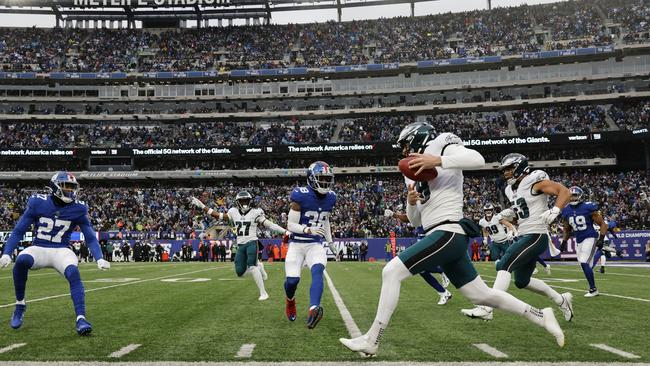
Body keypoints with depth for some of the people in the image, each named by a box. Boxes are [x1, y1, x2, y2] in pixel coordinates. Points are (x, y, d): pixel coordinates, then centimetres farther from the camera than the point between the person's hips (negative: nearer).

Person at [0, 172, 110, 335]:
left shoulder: (78, 209, -4)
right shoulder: (37, 203, -5)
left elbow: (90, 237, 2)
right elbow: (18, 231, 0)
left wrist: (99, 259, -13)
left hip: (62, 251, 0)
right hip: (39, 248, 0)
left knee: (73, 273, -31)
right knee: (21, 260, -32)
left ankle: (80, 319, -31)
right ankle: (20, 304, -10)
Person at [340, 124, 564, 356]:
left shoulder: (441, 146, 0)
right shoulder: (420, 175, 23)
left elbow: (477, 160, -20)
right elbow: (415, 221, 24)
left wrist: (437, 161, -25)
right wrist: (411, 202, 3)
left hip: (448, 234, -10)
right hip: (448, 239, 10)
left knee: (392, 272, -15)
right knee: (482, 295, 14)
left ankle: (371, 341, -9)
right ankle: (540, 317, 28)